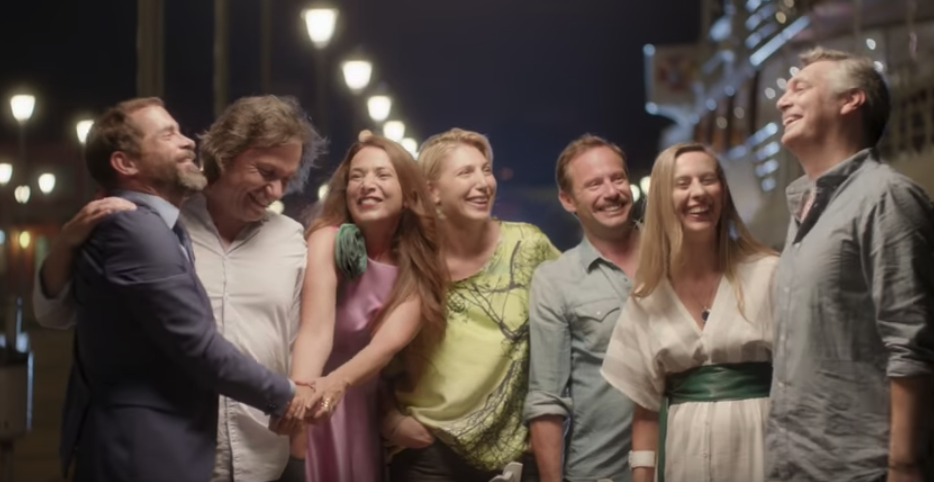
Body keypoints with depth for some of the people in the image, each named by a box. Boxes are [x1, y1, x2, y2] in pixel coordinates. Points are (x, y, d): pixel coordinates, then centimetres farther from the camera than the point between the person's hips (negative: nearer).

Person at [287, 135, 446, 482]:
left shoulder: (418, 262, -2)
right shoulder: (329, 239, -10)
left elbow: (391, 339, -19)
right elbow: (315, 330, -24)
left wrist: (336, 382, -38)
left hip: (368, 412, 3)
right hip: (315, 410, -3)